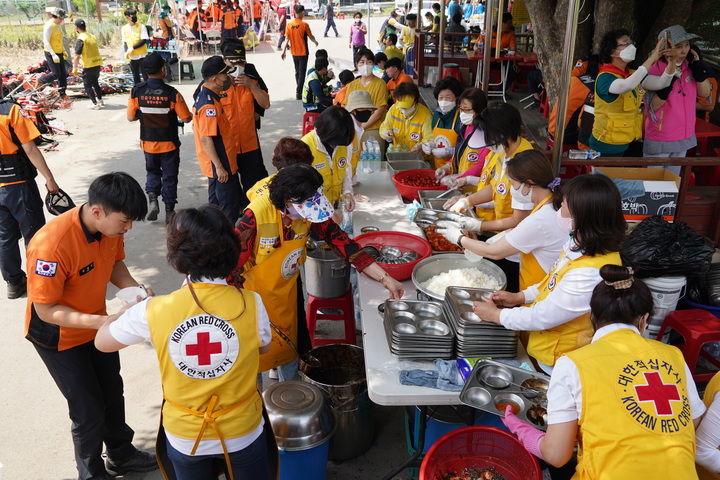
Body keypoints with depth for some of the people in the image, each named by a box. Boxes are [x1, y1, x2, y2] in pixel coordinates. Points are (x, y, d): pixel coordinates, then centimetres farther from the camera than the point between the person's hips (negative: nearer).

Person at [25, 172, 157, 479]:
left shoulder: (111, 226, -18)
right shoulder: (52, 245, -37)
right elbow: (46, 310, -29)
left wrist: (137, 291, -17)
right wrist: (102, 323, -38)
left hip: (97, 323, 6)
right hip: (59, 336, -6)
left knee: (112, 393, 21)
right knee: (89, 410, 6)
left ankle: (122, 455, 46)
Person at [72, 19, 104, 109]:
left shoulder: (80, 39, -14)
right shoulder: (92, 36, 8)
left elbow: (77, 56, -17)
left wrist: (74, 68, -9)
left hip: (88, 66, -7)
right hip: (97, 64, 7)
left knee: (87, 85, 5)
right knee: (95, 83, 21)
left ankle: (95, 103, 2)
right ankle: (100, 101, 24)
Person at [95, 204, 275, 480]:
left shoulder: (153, 311, -21)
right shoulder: (251, 304, -22)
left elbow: (102, 341, -2)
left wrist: (132, 308, 15)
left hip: (184, 436, 1)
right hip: (243, 432, -1)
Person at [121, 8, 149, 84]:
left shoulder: (141, 27, -4)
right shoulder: (124, 29, 7)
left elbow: (144, 40, -12)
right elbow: (125, 42, 11)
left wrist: (133, 48, -18)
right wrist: (126, 52, -7)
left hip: (142, 55, -4)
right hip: (131, 57, 4)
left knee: (145, 74, -2)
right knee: (135, 75, 11)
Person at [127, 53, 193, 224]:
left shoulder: (136, 91, -11)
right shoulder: (172, 93, -18)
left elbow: (131, 117, -5)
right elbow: (186, 119, -12)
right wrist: (193, 113, 11)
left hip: (148, 143, 2)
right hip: (169, 144, -2)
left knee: (152, 171, 24)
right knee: (169, 176, 12)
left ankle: (152, 199, 3)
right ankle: (169, 211, 18)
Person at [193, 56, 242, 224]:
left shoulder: (205, 95, 7)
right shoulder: (209, 105, -24)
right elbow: (206, 138, -27)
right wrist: (219, 166, -25)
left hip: (216, 162, 10)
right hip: (220, 164, -10)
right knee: (229, 206, 0)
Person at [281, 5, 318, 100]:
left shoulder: (289, 24, -2)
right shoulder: (304, 24, -13)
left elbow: (287, 39, -4)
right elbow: (310, 37, -5)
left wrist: (284, 51, 0)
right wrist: (315, 42, 15)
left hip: (294, 53, 5)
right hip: (303, 52, -5)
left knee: (297, 72, 19)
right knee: (302, 73, -1)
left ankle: (299, 90, 31)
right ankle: (298, 93, -6)